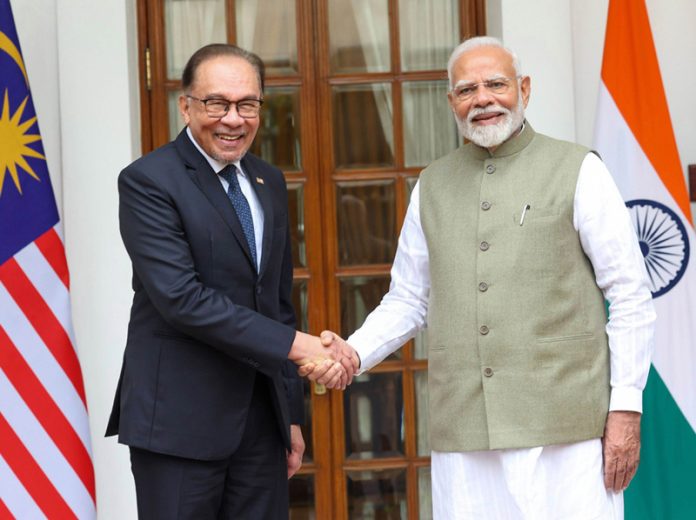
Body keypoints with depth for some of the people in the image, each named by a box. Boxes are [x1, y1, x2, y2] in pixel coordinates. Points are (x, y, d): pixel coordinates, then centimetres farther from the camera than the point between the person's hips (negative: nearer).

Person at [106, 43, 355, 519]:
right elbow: (180, 297, -20)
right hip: (179, 422, -6)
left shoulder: (269, 182, 14)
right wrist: (295, 345, -22)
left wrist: (291, 414, 16)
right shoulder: (148, 181, -9)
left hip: (261, 420, 6)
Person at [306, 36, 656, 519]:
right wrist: (351, 354, -1)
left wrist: (626, 406, -5)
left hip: (566, 425, -3)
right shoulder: (433, 186, 13)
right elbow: (407, 300, 17)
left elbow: (631, 295, 0)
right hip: (463, 433, 3)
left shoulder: (578, 170, 1)